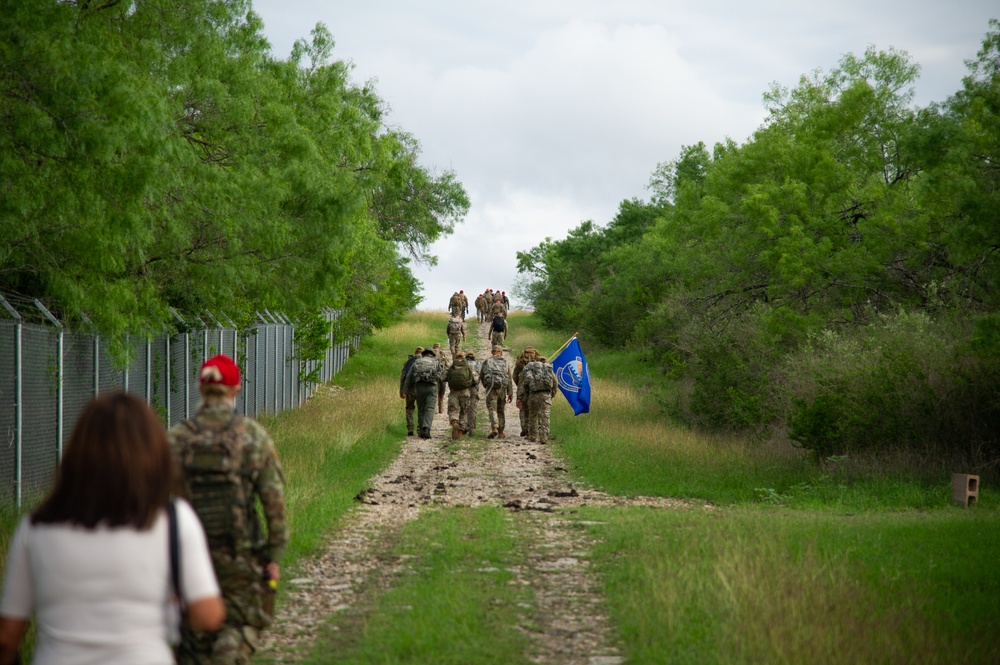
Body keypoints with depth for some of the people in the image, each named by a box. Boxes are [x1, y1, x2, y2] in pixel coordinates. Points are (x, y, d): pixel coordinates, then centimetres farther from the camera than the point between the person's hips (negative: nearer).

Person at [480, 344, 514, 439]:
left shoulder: (487, 361, 9)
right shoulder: (505, 362, 11)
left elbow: (481, 376, 14)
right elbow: (509, 379, 6)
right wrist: (510, 393, 7)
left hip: (491, 388, -2)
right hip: (502, 388, 2)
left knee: (492, 409, -8)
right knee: (501, 410, 13)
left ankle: (494, 428, -29)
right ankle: (501, 432, 16)